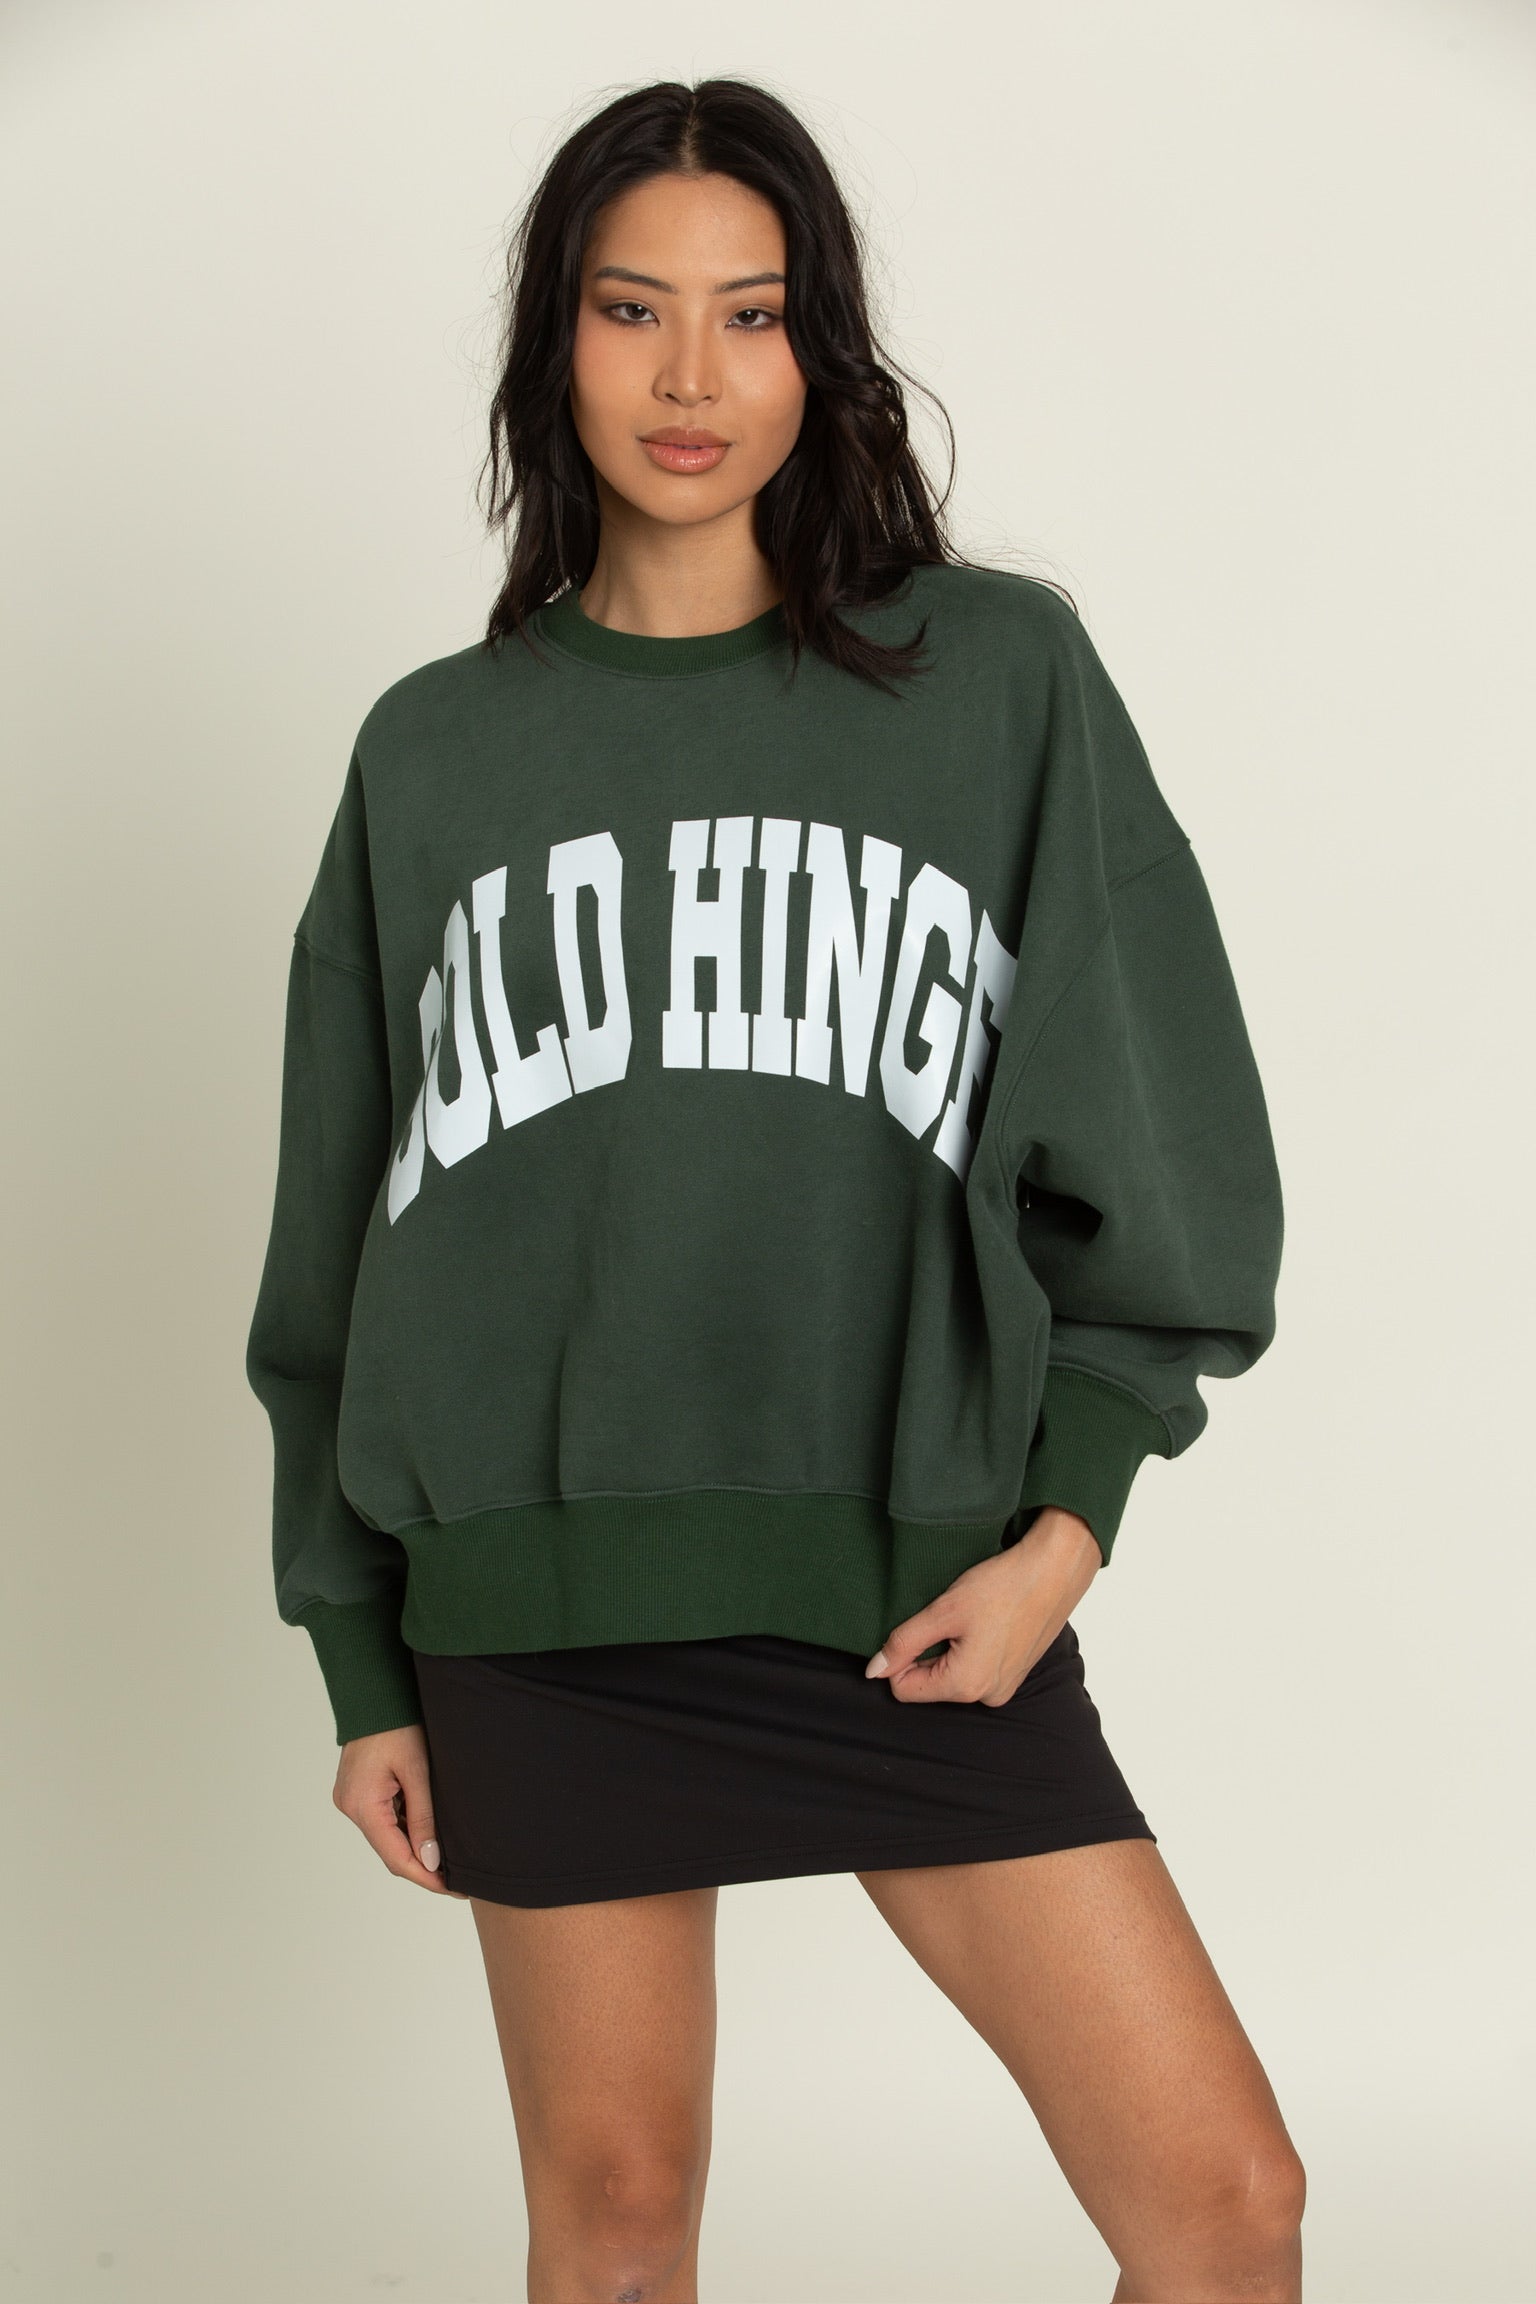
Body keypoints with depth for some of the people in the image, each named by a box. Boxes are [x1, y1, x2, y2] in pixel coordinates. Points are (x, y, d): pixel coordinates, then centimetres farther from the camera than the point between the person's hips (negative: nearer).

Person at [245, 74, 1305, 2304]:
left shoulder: (999, 678, 3)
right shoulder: (437, 748, 7)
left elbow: (1150, 1151, 3)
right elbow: (344, 1228, 11)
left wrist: (1064, 1524, -8)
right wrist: (361, 1662, 9)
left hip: (921, 1586, -1)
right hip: (540, 1594, 1)